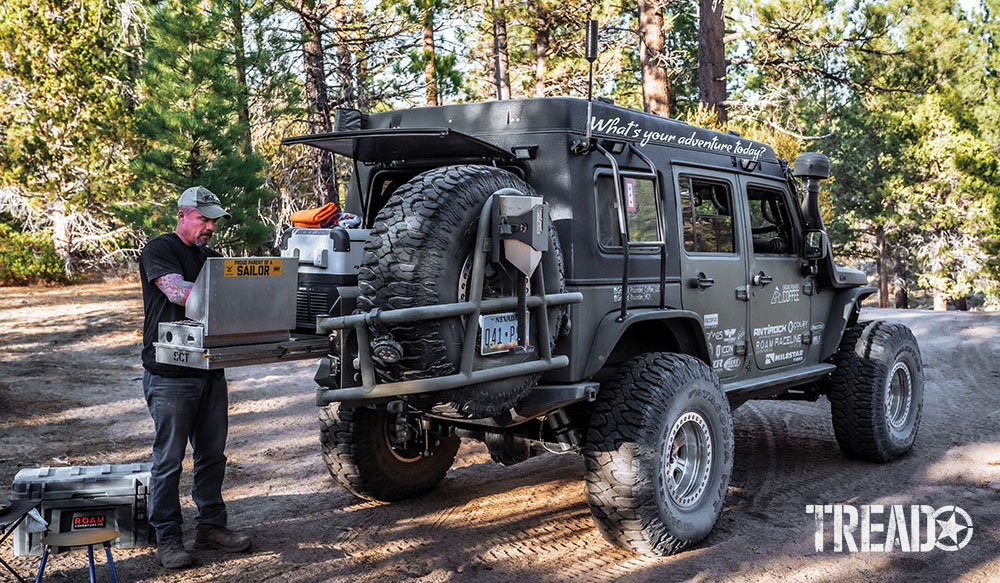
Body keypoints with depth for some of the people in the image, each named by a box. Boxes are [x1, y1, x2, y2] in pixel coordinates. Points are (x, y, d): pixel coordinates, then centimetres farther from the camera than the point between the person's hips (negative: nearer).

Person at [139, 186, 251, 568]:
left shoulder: (210, 257, 18)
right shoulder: (159, 250, -4)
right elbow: (176, 291, -21)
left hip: (209, 369, 7)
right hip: (169, 374, -7)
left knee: (212, 454, 11)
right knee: (169, 459, 0)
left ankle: (211, 525, 23)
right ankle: (167, 538, 10)